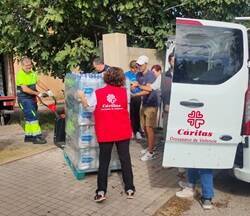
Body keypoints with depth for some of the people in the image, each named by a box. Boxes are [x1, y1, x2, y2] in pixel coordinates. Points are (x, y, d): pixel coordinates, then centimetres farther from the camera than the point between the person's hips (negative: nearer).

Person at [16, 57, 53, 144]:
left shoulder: (32, 73, 9)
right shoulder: (20, 74, -15)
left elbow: (39, 82, 11)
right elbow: (24, 89, -23)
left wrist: (48, 90, -2)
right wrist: (38, 94, -24)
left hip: (32, 98, 8)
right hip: (24, 99, -8)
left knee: (30, 117, 13)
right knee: (33, 117, -12)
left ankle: (28, 136, 23)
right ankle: (37, 137, -9)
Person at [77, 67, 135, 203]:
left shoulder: (98, 93, -7)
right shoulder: (124, 92, -5)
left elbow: (86, 105, 7)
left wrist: (81, 96, 24)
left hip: (105, 133, 0)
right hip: (123, 132, 1)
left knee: (104, 161, 10)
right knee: (125, 159, 11)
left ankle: (101, 191, 9)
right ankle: (129, 188, 18)